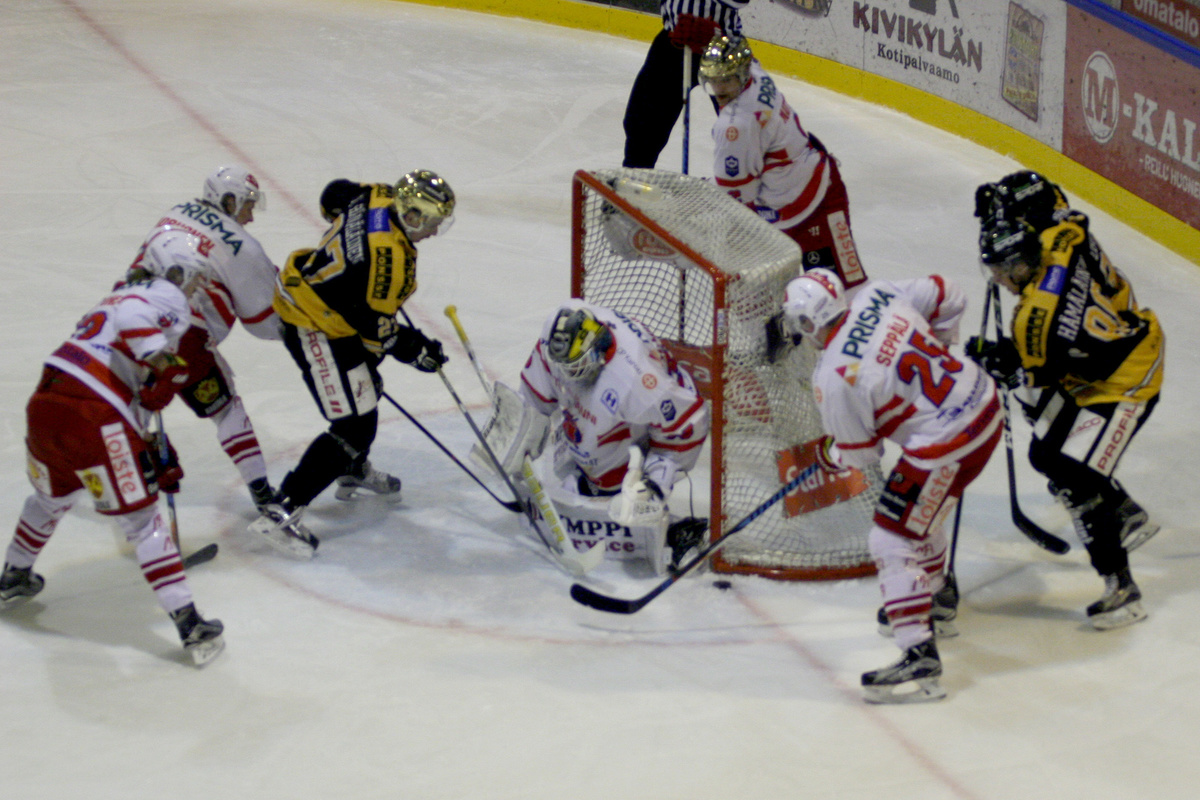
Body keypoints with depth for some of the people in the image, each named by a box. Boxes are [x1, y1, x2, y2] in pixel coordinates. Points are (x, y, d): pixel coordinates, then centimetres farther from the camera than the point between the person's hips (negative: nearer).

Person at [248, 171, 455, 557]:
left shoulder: (378, 197, -5)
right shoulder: (390, 255, -30)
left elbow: (335, 195, 17)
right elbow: (375, 326, -23)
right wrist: (416, 350, -9)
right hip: (316, 329, -11)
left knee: (366, 389, 30)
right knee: (355, 426, -10)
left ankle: (354, 471, 53)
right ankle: (282, 511, -11)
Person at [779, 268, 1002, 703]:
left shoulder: (833, 377, -18)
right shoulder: (879, 295, -2)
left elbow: (858, 453, -5)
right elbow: (946, 296, 12)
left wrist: (825, 455, 17)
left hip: (945, 445, -9)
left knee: (893, 541, -1)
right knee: (920, 513, 31)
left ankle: (920, 658, -6)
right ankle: (930, 597, 54)